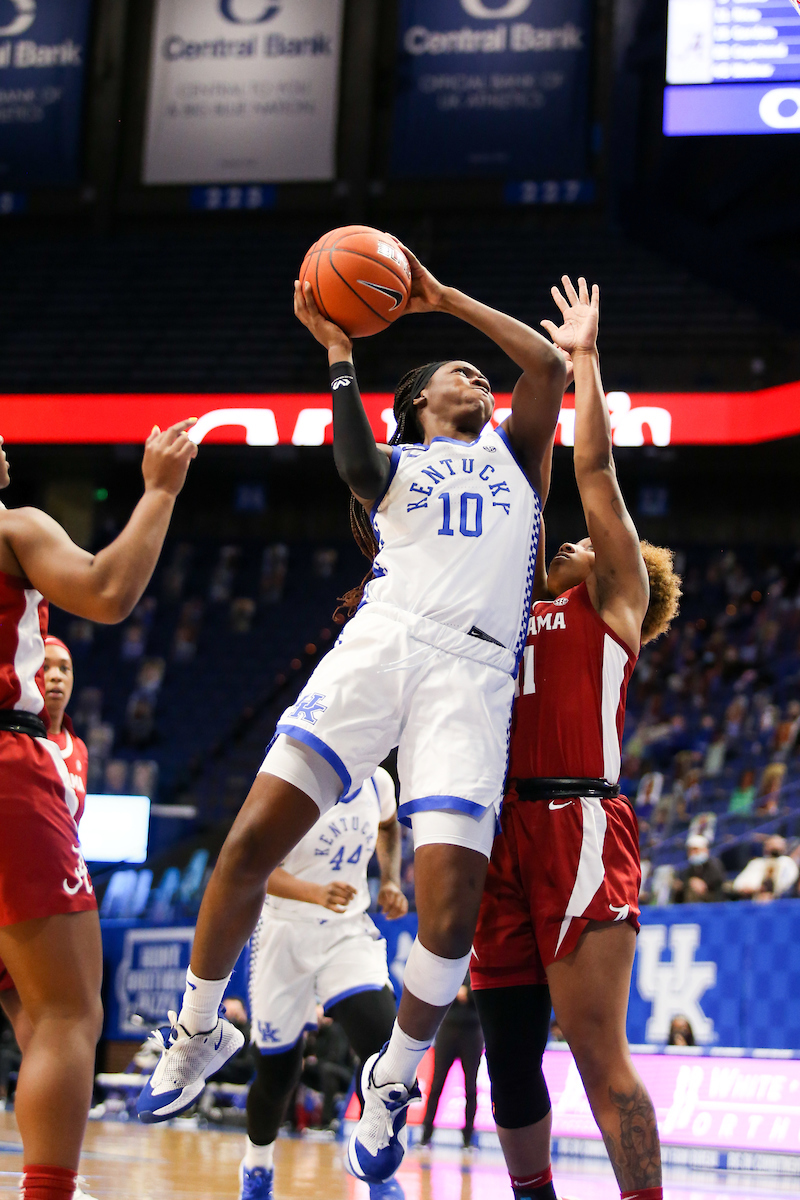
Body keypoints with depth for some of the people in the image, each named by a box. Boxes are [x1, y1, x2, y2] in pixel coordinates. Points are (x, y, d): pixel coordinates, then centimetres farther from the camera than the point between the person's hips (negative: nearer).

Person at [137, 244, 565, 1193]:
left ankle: (394, 1079, 9)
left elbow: (548, 366, 13)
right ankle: (199, 1027, 7)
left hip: (472, 675, 1)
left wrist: (444, 299, 16)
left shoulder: (515, 455, 30)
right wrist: (335, 348, -2)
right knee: (252, 839, -15)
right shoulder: (392, 465, 23)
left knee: (450, 901, -14)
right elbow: (354, 465, -2)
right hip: (380, 643, -1)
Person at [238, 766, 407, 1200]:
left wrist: (390, 881, 7)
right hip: (287, 933, -3)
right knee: (277, 1074, 7)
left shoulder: (377, 783, -1)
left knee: (382, 1041, -22)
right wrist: (317, 894, -41)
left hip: (348, 930, 3)